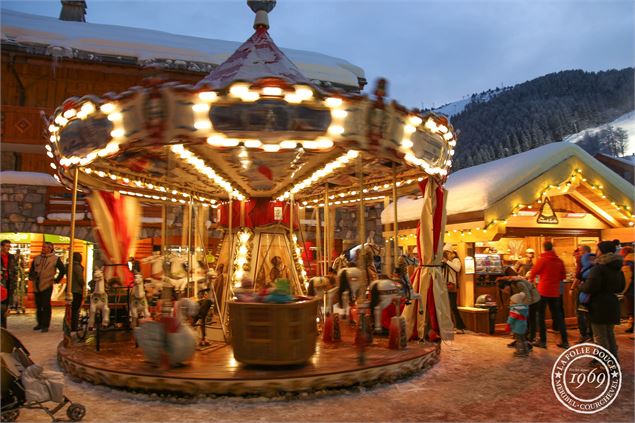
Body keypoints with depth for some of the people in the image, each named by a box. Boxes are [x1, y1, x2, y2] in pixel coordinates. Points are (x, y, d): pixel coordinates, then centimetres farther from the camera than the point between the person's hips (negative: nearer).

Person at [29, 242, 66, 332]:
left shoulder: (55, 259, -2)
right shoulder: (37, 258, 11)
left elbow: (63, 270, 2)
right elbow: (31, 269, 26)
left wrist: (57, 279, 1)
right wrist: (31, 276, 12)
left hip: (47, 286, -5)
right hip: (36, 286, 5)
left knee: (46, 306, -6)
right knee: (38, 306, 12)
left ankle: (45, 325, 0)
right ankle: (40, 323, 25)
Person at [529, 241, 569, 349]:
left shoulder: (542, 260, -9)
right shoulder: (560, 261, 3)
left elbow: (533, 274, -4)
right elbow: (563, 276, 10)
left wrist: (531, 280, 17)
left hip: (543, 291, -4)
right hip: (555, 292, 4)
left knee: (541, 316, 6)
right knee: (558, 316, 13)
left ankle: (543, 341, 6)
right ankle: (565, 341, 12)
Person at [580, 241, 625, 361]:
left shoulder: (599, 267, -16)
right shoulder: (617, 267, 10)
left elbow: (590, 287, -22)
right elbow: (621, 287, 21)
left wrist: (581, 286, -3)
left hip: (600, 305, -8)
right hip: (613, 304, 8)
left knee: (600, 337, 1)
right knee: (610, 334, 21)